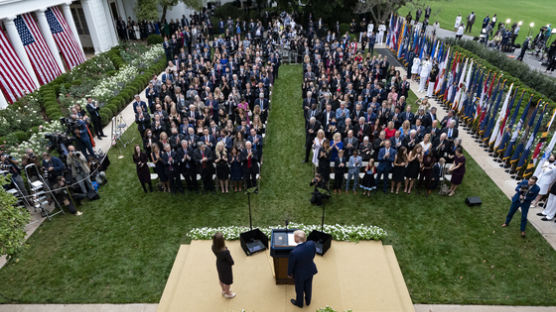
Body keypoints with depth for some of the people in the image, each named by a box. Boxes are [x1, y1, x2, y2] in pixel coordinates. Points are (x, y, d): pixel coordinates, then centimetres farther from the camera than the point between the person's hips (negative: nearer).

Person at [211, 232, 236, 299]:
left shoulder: (213, 248, -25)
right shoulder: (225, 252, -41)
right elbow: (231, 262, -23)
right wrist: (231, 263, -3)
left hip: (219, 264, 5)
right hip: (226, 266, -5)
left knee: (221, 278, 31)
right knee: (227, 280, 23)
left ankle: (223, 290, 57)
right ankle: (227, 294, 49)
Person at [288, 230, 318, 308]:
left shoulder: (294, 252, -40)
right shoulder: (312, 244, -29)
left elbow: (291, 265, -20)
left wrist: (289, 274, 1)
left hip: (300, 274, -4)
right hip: (310, 270, 4)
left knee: (299, 289, 26)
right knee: (308, 287, 31)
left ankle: (299, 303, 53)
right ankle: (308, 301, 57)